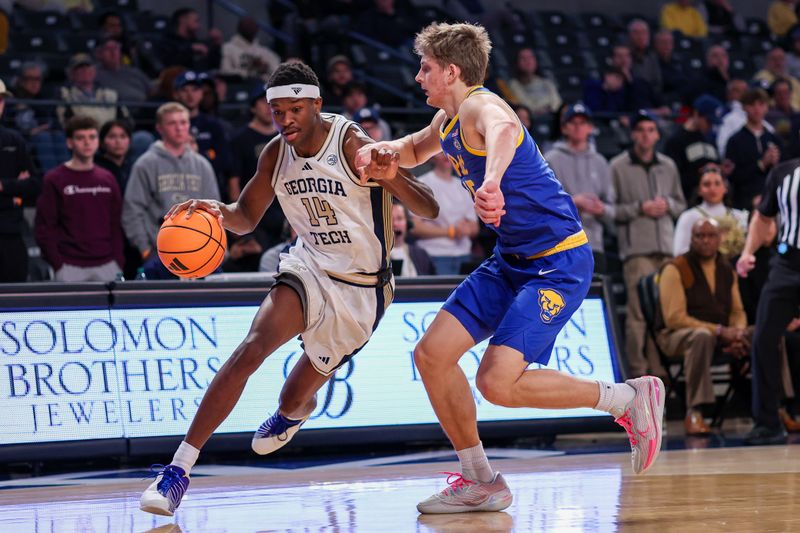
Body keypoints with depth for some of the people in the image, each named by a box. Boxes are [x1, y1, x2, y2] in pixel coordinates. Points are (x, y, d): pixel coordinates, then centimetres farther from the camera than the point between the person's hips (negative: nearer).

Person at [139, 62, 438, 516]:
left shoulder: (354, 146, -22)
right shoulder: (276, 154, -6)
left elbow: (429, 211, -24)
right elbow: (246, 217, 9)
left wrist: (393, 177, -45)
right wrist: (218, 211, -15)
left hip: (360, 290, -3)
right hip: (310, 268, 3)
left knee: (295, 400, 7)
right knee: (252, 347, -26)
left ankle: (295, 410, 50)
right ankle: (180, 469, -25)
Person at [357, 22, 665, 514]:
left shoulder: (480, 106, -19)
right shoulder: (447, 121, 11)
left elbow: (504, 131, -46)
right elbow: (415, 150, 34)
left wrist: (492, 181, -68)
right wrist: (379, 150, 10)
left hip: (559, 261, -10)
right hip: (512, 260, 10)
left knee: (497, 382, -20)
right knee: (432, 355, 4)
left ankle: (629, 398, -4)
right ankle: (480, 483, 15)